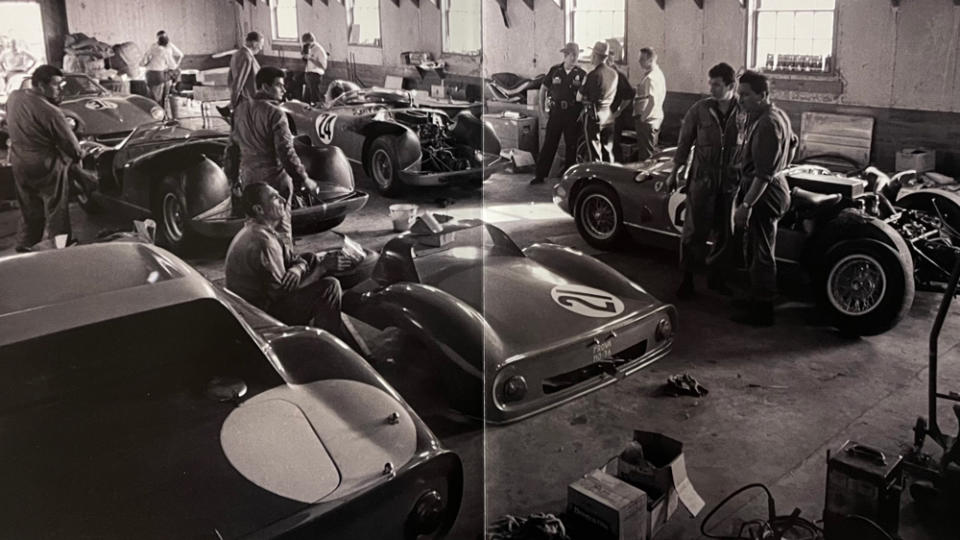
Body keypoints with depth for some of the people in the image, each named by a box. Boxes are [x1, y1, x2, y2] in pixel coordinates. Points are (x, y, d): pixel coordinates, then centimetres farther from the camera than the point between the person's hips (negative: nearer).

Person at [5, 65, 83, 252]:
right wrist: (80, 154, 6)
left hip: (19, 165, 7)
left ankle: (25, 246, 33)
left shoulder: (13, 97, -5)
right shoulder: (50, 112, -25)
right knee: (56, 211, 8)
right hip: (47, 167, -7)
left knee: (29, 211, 22)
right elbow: (71, 146, -19)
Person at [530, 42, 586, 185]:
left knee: (571, 145, 6)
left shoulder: (581, 74, 1)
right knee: (548, 144, 1)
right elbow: (543, 89, 11)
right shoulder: (554, 71, 2)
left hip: (573, 114, 0)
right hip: (556, 112, 0)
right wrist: (542, 109, 6)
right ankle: (540, 175, 5)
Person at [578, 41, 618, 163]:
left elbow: (579, 97, -10)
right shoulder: (613, 74, 5)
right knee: (608, 152, 14)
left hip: (594, 117, -7)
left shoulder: (593, 75, -17)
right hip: (609, 116, 7)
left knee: (595, 153, -2)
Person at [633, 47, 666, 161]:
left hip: (648, 120, -10)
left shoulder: (650, 78, -19)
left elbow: (652, 101, -27)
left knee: (645, 153, -4)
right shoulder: (659, 73, 11)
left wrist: (643, 117, -17)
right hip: (658, 116, 10)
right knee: (652, 150, 18)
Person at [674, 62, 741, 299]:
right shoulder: (700, 109, -4)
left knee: (724, 233, 11)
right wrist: (674, 173, 3)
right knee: (695, 231, 2)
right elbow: (684, 143, 3)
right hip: (702, 180, -1)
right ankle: (687, 278, 14)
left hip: (730, 183, 1)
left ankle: (717, 278, 27)